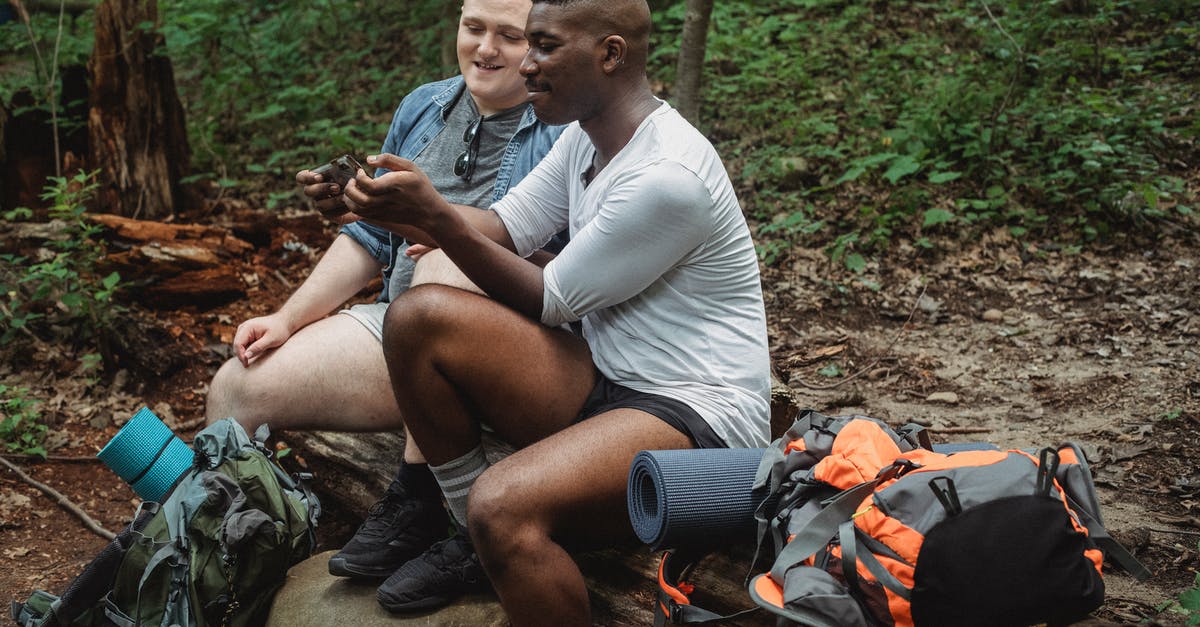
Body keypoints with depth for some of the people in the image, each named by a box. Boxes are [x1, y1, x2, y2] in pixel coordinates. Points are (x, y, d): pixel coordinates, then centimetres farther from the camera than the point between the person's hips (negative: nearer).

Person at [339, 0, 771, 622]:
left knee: (503, 506, -35)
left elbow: (550, 302, -13)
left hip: (696, 410, -9)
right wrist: (407, 210, -10)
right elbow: (503, 229, 8)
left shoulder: (668, 176, -22)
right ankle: (475, 541, 9)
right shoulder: (587, 134, 6)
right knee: (418, 318, -6)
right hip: (602, 380, 9)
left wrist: (436, 215, -13)